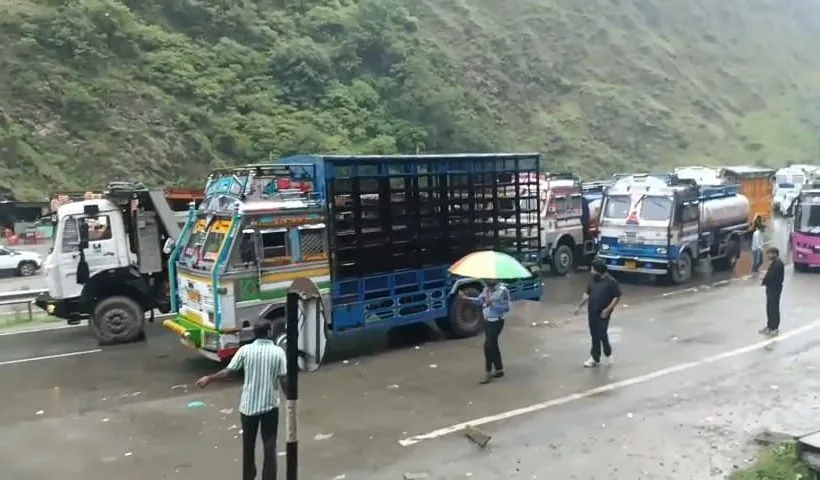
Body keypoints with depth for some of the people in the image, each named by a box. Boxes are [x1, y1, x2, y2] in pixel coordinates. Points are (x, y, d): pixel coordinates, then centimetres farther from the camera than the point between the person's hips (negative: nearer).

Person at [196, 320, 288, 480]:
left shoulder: (245, 350, -6)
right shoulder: (278, 352, -10)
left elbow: (228, 371, -3)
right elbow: (283, 380, -10)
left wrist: (209, 379, 14)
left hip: (248, 405, 2)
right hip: (270, 406, -2)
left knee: (248, 445, 19)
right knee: (269, 447, 7)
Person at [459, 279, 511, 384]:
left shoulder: (502, 290, -17)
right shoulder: (486, 289, 4)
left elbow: (506, 307, -19)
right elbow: (479, 301, 12)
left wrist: (492, 304, -29)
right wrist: (467, 298, -2)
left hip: (496, 322, -8)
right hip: (487, 321, 8)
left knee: (488, 346, -10)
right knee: (493, 345, 15)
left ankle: (488, 373, -1)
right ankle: (499, 370, 28)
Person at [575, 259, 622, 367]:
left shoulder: (611, 281, -12)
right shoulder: (593, 280, 6)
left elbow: (617, 297, -10)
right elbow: (587, 294, 14)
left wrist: (608, 309, -16)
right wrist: (579, 306, 11)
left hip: (603, 314, -6)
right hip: (592, 313, 6)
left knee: (601, 335, -4)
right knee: (594, 336, 10)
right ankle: (595, 358, 17)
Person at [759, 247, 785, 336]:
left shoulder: (778, 263, -17)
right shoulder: (774, 263, 15)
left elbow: (772, 275, -23)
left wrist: (764, 281, -9)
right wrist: (765, 277, -3)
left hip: (775, 288, -10)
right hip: (771, 288, 10)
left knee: (774, 308, -3)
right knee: (769, 308, 15)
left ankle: (774, 328, 3)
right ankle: (770, 326, 23)